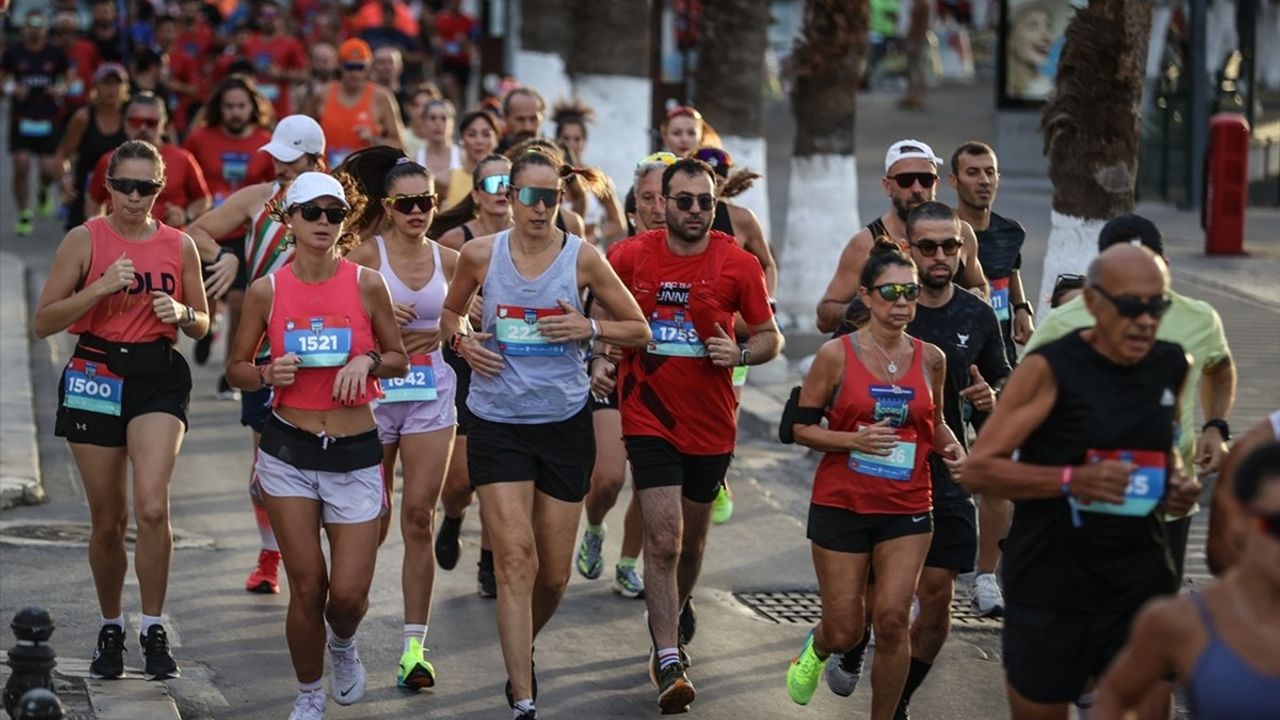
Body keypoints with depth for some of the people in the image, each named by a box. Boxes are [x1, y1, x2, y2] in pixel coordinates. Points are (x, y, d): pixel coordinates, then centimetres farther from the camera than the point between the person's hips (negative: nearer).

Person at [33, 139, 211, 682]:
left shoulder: (179, 246, 5)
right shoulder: (84, 240, 0)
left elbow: (202, 325, 15)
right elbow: (43, 322, -4)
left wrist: (181, 313, -7)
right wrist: (101, 288, -16)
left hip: (160, 378, 0)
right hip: (96, 377, 0)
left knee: (152, 507, -19)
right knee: (108, 520, 7)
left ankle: (154, 630, -7)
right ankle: (110, 628, 27)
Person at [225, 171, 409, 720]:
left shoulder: (366, 284, -3)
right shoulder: (266, 290, -2)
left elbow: (399, 360, 8)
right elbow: (236, 368, 8)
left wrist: (367, 362, -13)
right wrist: (267, 375, -13)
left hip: (356, 454, 0)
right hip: (288, 452, 0)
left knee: (349, 593, -3)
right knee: (307, 588, 0)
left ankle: (342, 644, 34)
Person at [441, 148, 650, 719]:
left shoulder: (581, 258, -4)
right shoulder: (480, 254, -2)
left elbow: (639, 330, 4)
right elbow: (451, 313, 17)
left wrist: (589, 328, -14)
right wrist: (464, 341, -5)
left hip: (565, 424, 1)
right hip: (498, 425, -1)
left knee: (554, 574, 8)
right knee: (516, 559, -13)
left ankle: (522, 653, 39)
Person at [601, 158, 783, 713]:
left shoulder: (738, 265, -7)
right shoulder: (629, 256, -6)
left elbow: (771, 337, 2)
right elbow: (603, 313, 11)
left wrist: (739, 353, -19)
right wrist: (600, 357, -7)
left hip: (711, 423, 2)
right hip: (649, 417, -2)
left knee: (691, 540, 18)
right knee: (664, 538, -13)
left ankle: (672, 619, 45)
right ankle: (668, 662, -11)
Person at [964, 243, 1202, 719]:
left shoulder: (1172, 366, 5)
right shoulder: (1051, 368, -11)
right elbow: (978, 469, -13)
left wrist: (1176, 484, 4)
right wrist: (1070, 480, -26)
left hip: (1142, 589, 4)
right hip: (1050, 593, -4)